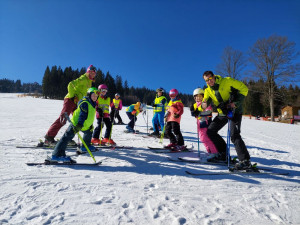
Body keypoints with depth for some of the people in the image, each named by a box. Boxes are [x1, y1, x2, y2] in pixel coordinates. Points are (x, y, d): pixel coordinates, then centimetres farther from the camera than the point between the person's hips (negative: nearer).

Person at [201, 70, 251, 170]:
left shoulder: (227, 81, -12)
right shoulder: (208, 90, 3)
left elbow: (244, 89, -8)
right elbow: (205, 100, 3)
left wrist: (236, 102, -20)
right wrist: (204, 104, -23)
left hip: (234, 111, -6)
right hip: (222, 113, 6)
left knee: (234, 135, -19)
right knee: (210, 131, 3)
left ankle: (245, 160, -11)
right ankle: (224, 153, 15)